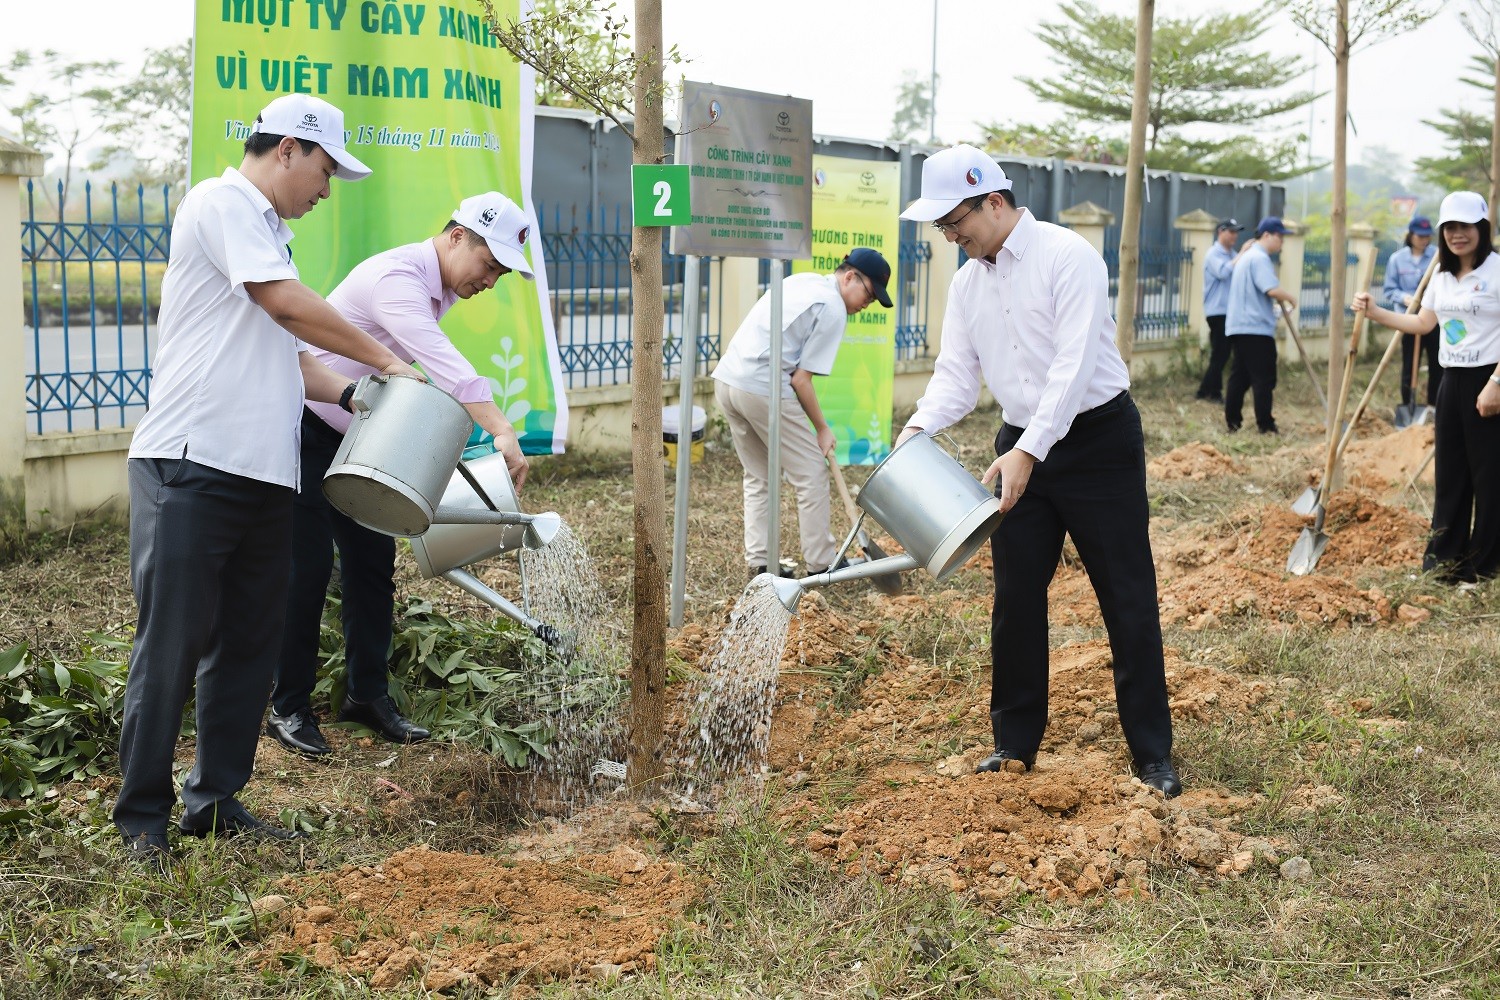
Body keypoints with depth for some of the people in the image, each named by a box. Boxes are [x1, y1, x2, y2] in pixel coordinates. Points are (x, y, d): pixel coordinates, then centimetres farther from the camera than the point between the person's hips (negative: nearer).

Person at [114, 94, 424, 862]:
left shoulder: (265, 233, 24)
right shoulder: (221, 203, -5)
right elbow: (287, 303, -14)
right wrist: (384, 361, -5)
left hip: (260, 475, 9)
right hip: (191, 465, -9)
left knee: (248, 646, 10)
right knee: (172, 645, -4)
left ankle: (215, 801, 19)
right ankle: (143, 818, 6)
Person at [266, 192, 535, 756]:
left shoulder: (442, 289, 4)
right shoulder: (396, 277, -27)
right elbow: (443, 362, -42)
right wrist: (502, 433, -52)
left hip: (351, 434, 9)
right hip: (302, 426, -9)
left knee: (372, 558, 6)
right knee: (308, 565, -8)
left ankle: (367, 694, 15)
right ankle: (288, 708, 2)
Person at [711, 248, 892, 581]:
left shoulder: (801, 280, 18)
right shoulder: (833, 309, -7)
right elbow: (800, 379, -10)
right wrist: (822, 429, 2)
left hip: (726, 378, 9)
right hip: (764, 389, -9)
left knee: (758, 477, 18)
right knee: (811, 474, 5)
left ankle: (759, 563, 17)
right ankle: (821, 564, 11)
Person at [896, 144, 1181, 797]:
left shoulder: (1067, 256, -16)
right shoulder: (966, 284, 8)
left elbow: (1074, 366, -24)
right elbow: (956, 374, 3)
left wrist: (1029, 452, -32)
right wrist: (919, 427, -18)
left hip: (1098, 439, -6)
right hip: (1020, 447, 6)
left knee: (1127, 599, -1)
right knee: (1014, 598, 7)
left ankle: (1153, 754, 7)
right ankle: (1015, 744, 19)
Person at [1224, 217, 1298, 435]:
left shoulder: (1246, 256, 19)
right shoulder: (1260, 258, -13)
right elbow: (1272, 289, -25)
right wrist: (1290, 298, -8)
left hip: (1238, 326, 10)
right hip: (1256, 327, -10)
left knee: (1239, 376, 11)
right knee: (1263, 378, -6)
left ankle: (1232, 422, 11)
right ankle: (1265, 425, -5)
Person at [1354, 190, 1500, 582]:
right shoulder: (1442, 276, 11)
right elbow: (1422, 323, 21)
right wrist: (1373, 312, 12)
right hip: (1452, 380, 7)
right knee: (1449, 469, 11)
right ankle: (1446, 553, 20)